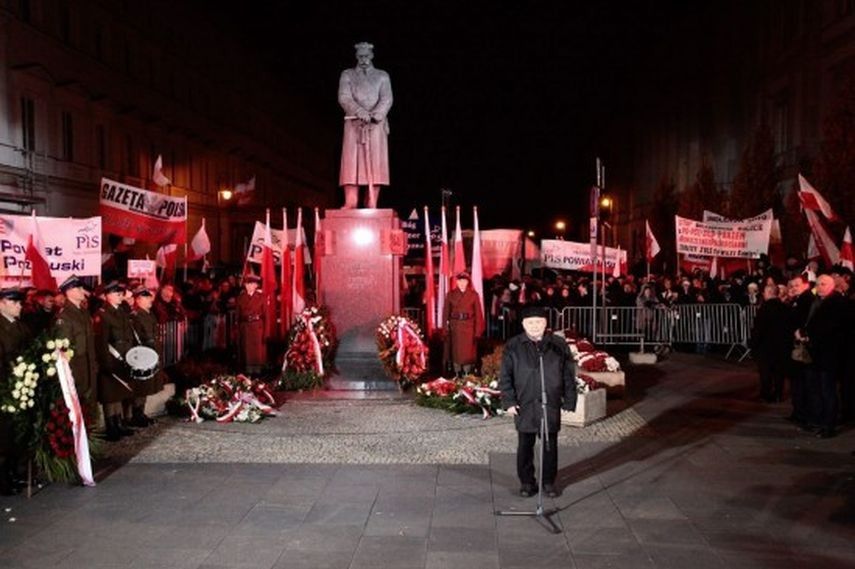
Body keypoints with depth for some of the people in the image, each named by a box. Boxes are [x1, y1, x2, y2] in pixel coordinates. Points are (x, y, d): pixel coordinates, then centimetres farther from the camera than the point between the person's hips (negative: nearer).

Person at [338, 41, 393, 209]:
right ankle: (350, 203, -12)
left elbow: (387, 99, 2)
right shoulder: (347, 75, 14)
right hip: (354, 124, 0)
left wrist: (373, 115, -16)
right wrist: (361, 113, -17)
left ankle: (372, 204, -7)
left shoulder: (382, 76, 15)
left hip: (376, 125, 0)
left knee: (375, 163, -6)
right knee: (352, 162, -9)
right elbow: (344, 98, 0)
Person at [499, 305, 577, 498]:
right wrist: (509, 401, -5)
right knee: (525, 446, 8)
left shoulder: (558, 345, 2)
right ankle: (526, 482, 23)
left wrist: (569, 401, 1)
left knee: (550, 445, 9)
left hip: (551, 405, 0)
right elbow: (505, 377, 1)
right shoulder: (513, 346, 0)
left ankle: (549, 482, 25)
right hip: (524, 406, 0)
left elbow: (569, 375, 4)